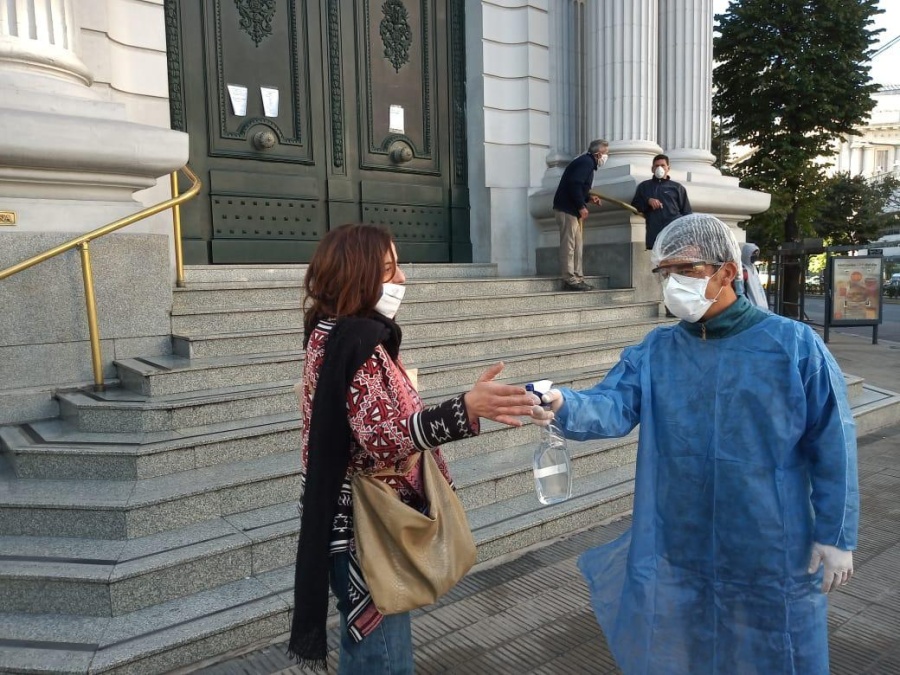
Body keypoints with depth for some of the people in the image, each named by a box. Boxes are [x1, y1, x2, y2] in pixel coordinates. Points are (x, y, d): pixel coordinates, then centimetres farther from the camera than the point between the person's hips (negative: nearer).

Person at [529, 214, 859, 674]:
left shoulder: (794, 344, -10)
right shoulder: (653, 351, -3)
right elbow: (613, 406, -17)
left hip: (771, 551, -2)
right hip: (676, 548, 3)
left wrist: (835, 535, -5)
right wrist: (564, 406, -39)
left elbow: (831, 446, -7)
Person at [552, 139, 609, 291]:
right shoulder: (586, 162, -12)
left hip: (574, 209, 11)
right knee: (568, 244, -9)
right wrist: (581, 206, -18)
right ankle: (569, 279, -9)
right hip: (567, 208, -11)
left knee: (577, 245, 10)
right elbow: (574, 184, -23)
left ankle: (577, 278, 12)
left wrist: (589, 197, 11)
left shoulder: (587, 162, 18)